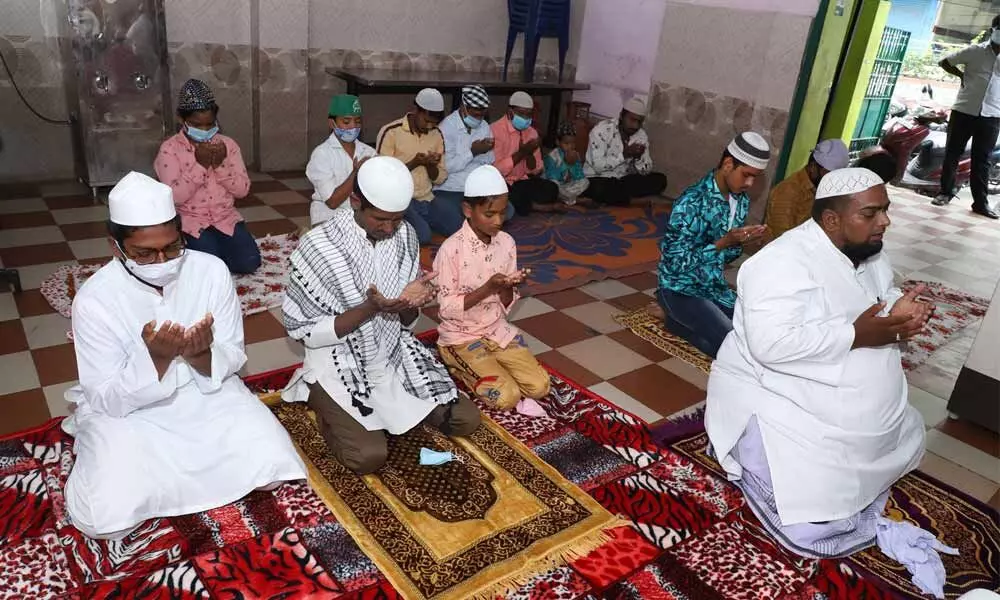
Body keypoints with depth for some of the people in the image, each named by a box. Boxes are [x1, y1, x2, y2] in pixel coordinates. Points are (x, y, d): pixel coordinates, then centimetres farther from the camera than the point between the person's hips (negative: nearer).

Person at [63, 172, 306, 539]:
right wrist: (155, 358, -34)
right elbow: (108, 400, -15)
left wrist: (202, 357, -30)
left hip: (206, 394, 2)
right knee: (107, 515, -22)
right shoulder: (94, 299, -18)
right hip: (128, 410, -2)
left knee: (270, 464, -17)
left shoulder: (212, 271, -14)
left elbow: (234, 358, -6)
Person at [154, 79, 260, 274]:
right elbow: (173, 196, -17)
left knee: (250, 261, -16)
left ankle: (219, 247, 15)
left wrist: (221, 165, -17)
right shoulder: (169, 148, -7)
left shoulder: (228, 144, 3)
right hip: (191, 220, -3)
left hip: (226, 217, 3)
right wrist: (200, 165, -22)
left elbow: (243, 190, -2)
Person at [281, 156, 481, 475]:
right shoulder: (318, 246, -22)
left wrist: (409, 303, -24)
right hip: (341, 364, -4)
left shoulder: (406, 237, -6)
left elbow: (405, 323, 1)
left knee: (465, 420, -1)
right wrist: (369, 309, -29)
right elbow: (304, 331, -17)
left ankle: (390, 409, 20)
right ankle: (326, 408, 10)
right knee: (369, 456, -21)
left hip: (395, 356, 5)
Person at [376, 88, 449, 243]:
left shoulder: (436, 134, 8)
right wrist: (414, 163, -21)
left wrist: (430, 165, -13)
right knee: (423, 236, -28)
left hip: (426, 200, 6)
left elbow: (440, 178, 10)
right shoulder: (391, 132, -9)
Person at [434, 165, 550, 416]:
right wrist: (488, 288, -26)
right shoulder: (451, 249, -18)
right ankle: (460, 367, 6)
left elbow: (506, 305, 3)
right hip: (462, 337, -5)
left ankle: (487, 367, 10)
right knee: (506, 397, -20)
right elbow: (447, 308, -16)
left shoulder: (507, 243, -2)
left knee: (539, 386, -10)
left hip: (499, 331, 5)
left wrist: (506, 288, -19)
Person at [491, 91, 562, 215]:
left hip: (522, 181, 5)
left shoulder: (531, 132, 6)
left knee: (551, 189, -19)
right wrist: (522, 152, -25)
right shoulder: (495, 130, -15)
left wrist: (529, 153, -15)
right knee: (517, 198, -35)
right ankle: (534, 206, -5)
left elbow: (536, 171, 5)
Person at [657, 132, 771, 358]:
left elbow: (725, 257, 11)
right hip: (681, 289, -8)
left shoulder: (742, 201, 2)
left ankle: (685, 322, 9)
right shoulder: (692, 202, -23)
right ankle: (679, 320, 2)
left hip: (716, 287, 8)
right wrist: (723, 242, -27)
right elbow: (676, 263, -23)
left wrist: (742, 242, -11)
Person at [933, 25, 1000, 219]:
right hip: (964, 111, -1)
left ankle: (980, 201, 8)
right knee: (952, 153, 4)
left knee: (982, 159, 4)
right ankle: (946, 192, 18)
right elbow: (945, 62, 8)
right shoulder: (975, 51, 0)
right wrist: (962, 75, 2)